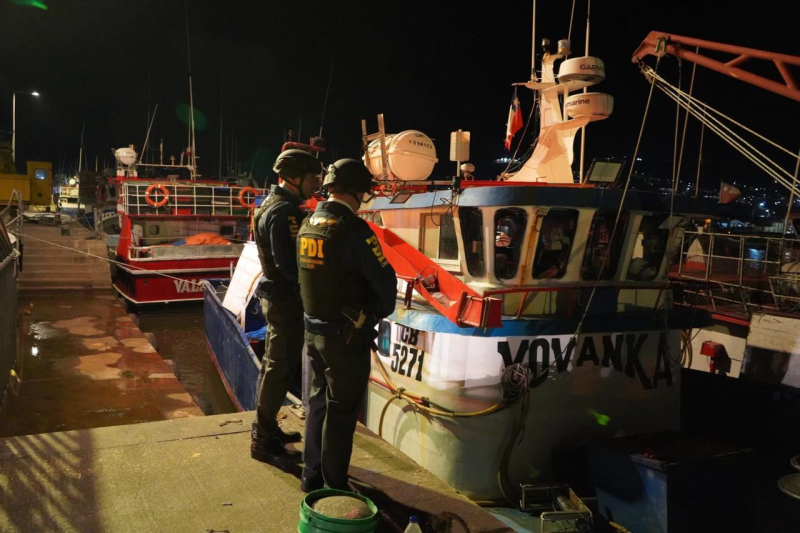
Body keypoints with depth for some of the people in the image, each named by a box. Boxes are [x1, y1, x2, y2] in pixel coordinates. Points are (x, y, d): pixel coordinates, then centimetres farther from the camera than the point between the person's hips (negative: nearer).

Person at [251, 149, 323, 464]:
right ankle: (263, 442, 10)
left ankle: (265, 428, 33)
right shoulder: (284, 211, -20)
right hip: (286, 299, -11)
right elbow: (288, 264, -26)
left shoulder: (276, 205, 12)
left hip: (278, 296, 11)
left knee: (275, 365, 19)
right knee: (280, 369, -1)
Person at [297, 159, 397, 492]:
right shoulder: (353, 229, -20)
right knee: (341, 411, 5)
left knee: (318, 402, 20)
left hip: (313, 330, 8)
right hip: (346, 336, -8)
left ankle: (312, 476, 32)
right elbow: (385, 279, -16)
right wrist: (380, 311, 3)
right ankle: (333, 486, 18)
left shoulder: (308, 225, 5)